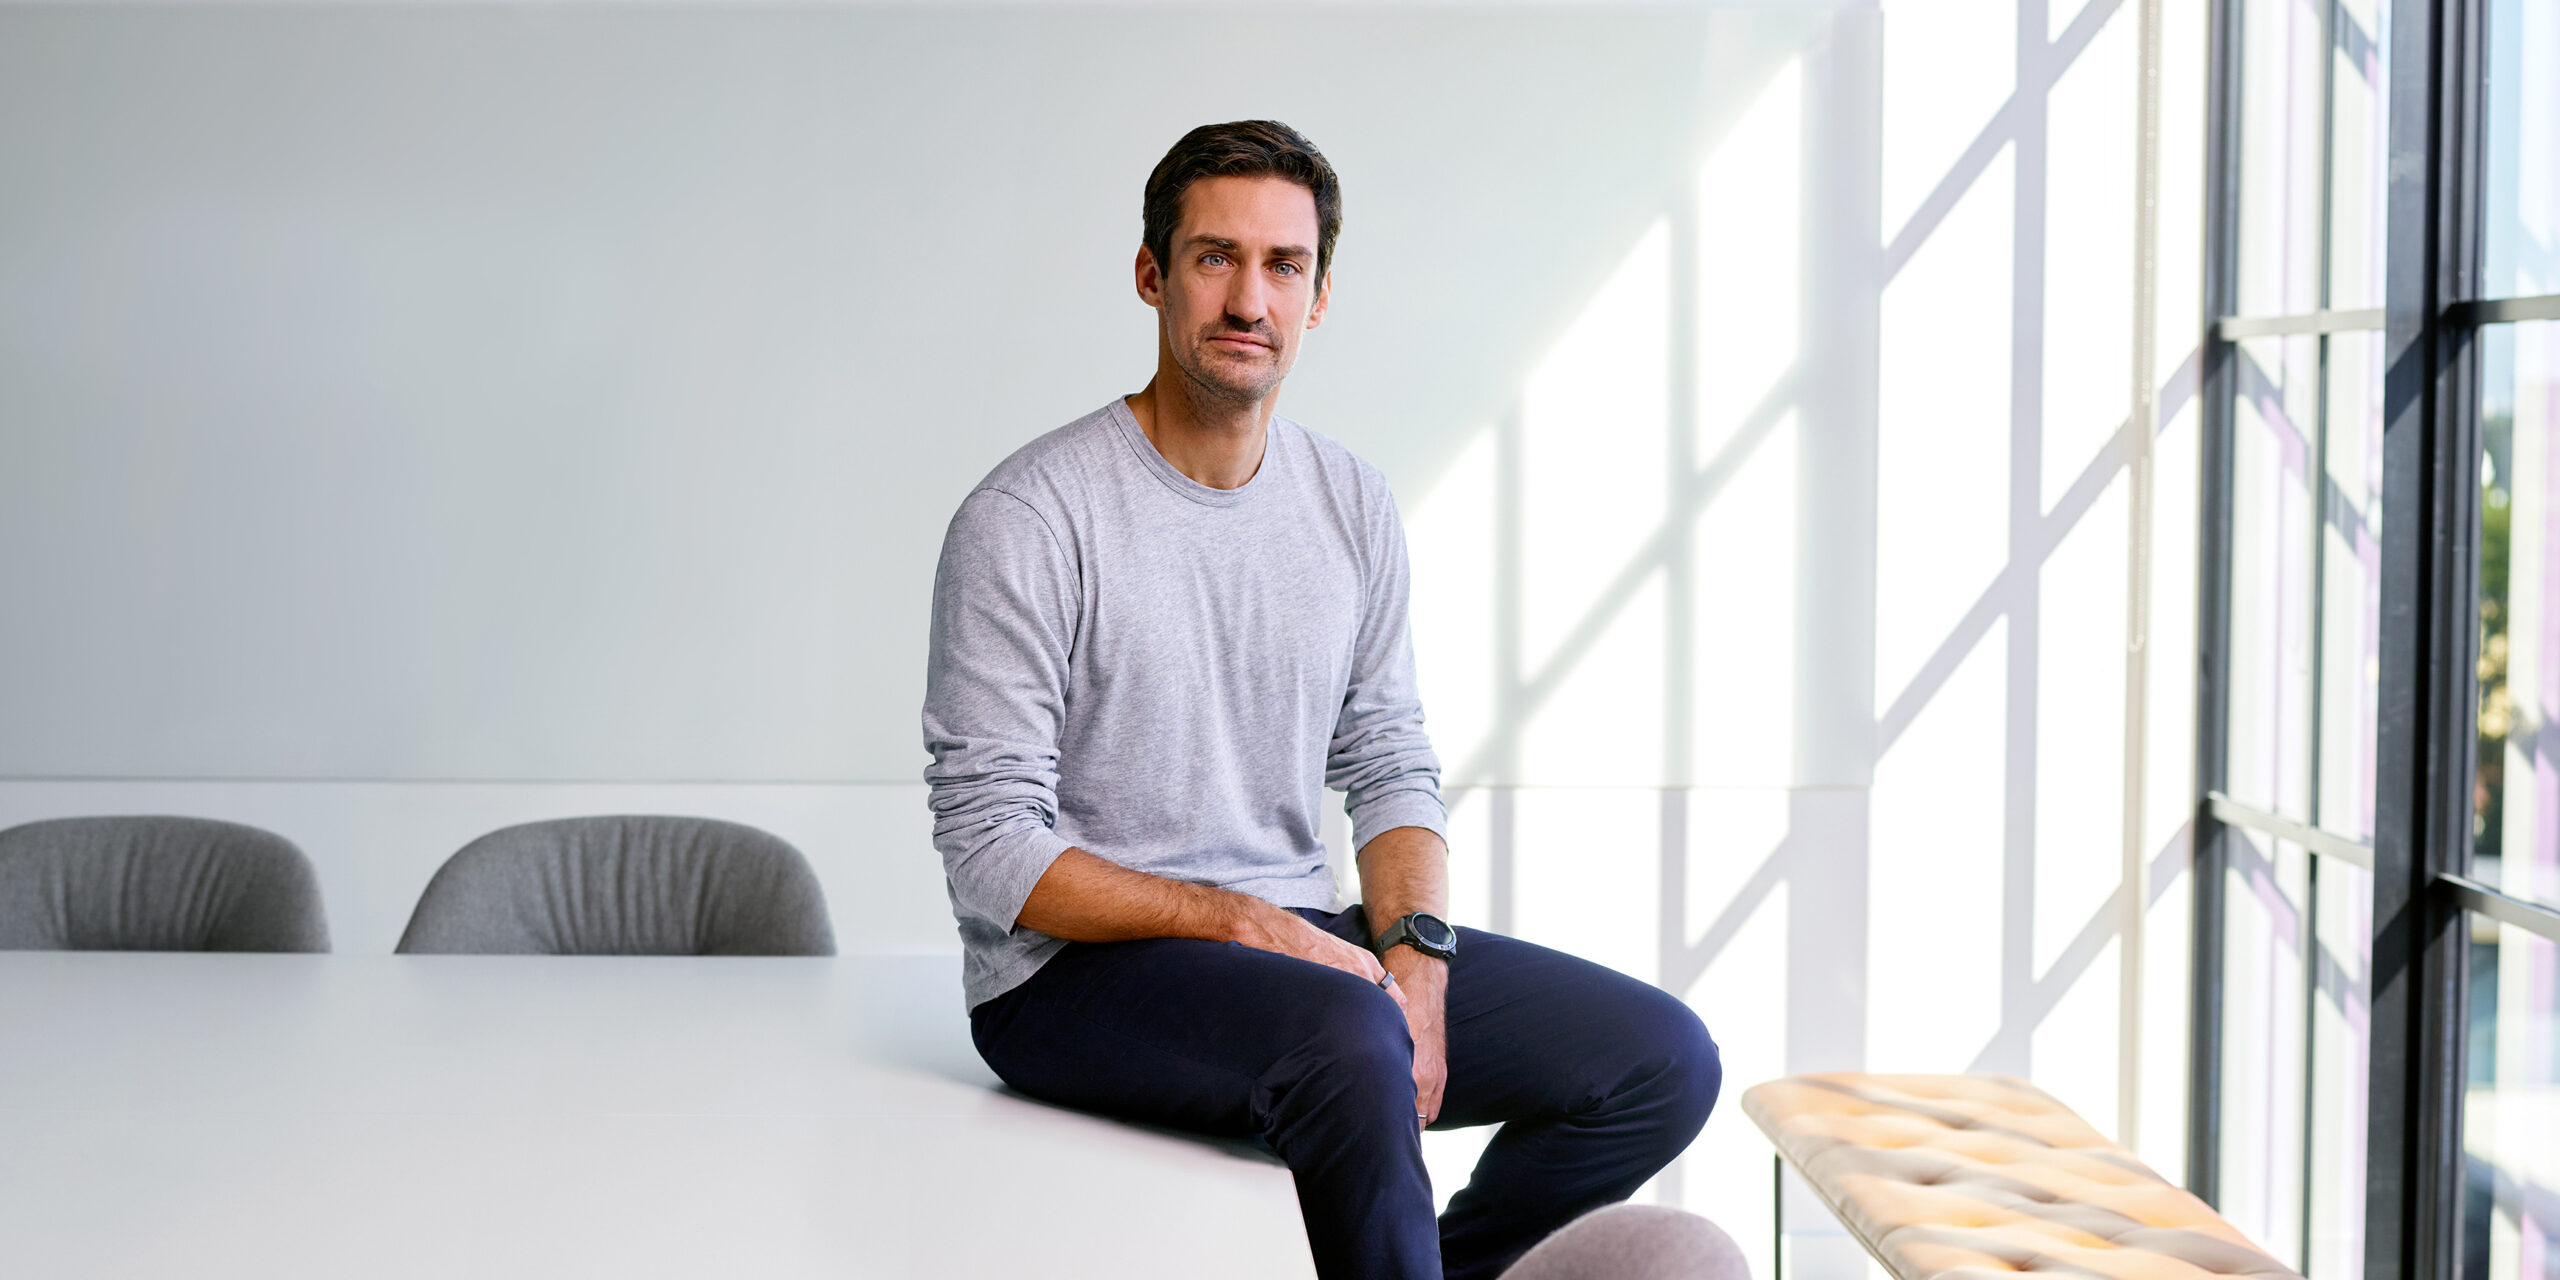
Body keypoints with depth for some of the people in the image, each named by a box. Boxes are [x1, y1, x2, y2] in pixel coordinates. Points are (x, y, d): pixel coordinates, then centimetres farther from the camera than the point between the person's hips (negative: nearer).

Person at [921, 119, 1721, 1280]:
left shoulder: (1353, 505, 8)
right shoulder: (1028, 519, -12)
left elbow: (1390, 767, 11)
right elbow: (990, 847, -14)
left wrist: (1412, 959, -8)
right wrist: (1239, 921, -21)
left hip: (1297, 939, 7)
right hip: (1076, 969, -6)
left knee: (1666, 1061, -5)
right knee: (1350, 1041, -38)